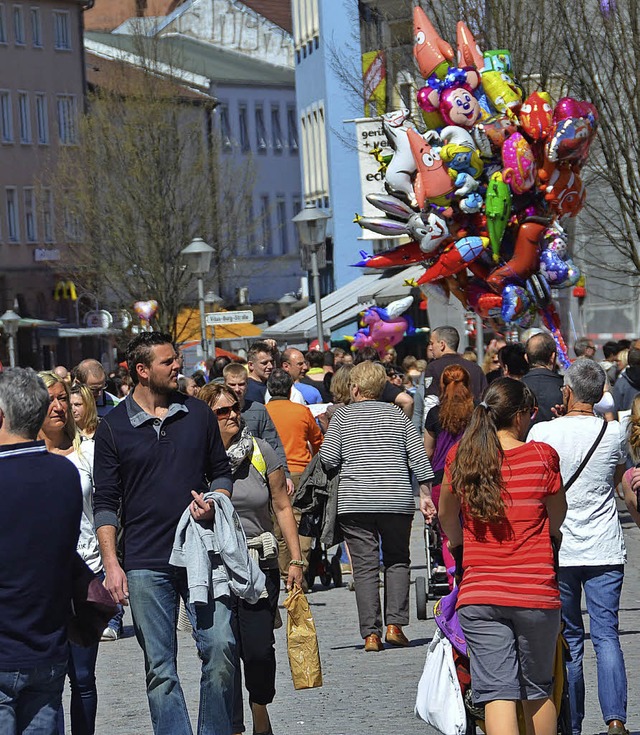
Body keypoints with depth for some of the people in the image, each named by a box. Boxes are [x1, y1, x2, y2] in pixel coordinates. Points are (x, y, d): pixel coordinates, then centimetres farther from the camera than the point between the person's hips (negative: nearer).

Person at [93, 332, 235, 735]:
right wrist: (111, 563, -5)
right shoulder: (113, 427, 3)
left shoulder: (198, 414, 9)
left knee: (221, 648, -6)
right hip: (146, 564, -1)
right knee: (160, 668, 1)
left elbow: (221, 471, 17)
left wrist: (215, 502, -5)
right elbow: (106, 503, 3)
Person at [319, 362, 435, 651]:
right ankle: (394, 624, 0)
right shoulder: (398, 416, 10)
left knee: (365, 566, 0)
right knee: (397, 561, 13)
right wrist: (426, 496, 11)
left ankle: (371, 633, -5)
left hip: (355, 502, -2)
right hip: (397, 500, 2)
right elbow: (419, 457, 6)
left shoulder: (343, 415, 4)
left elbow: (327, 459, -2)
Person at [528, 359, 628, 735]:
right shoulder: (614, 432, -3)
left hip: (558, 549, -1)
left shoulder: (543, 432, -8)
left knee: (568, 640, 8)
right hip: (606, 551, 1)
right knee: (607, 636, 2)